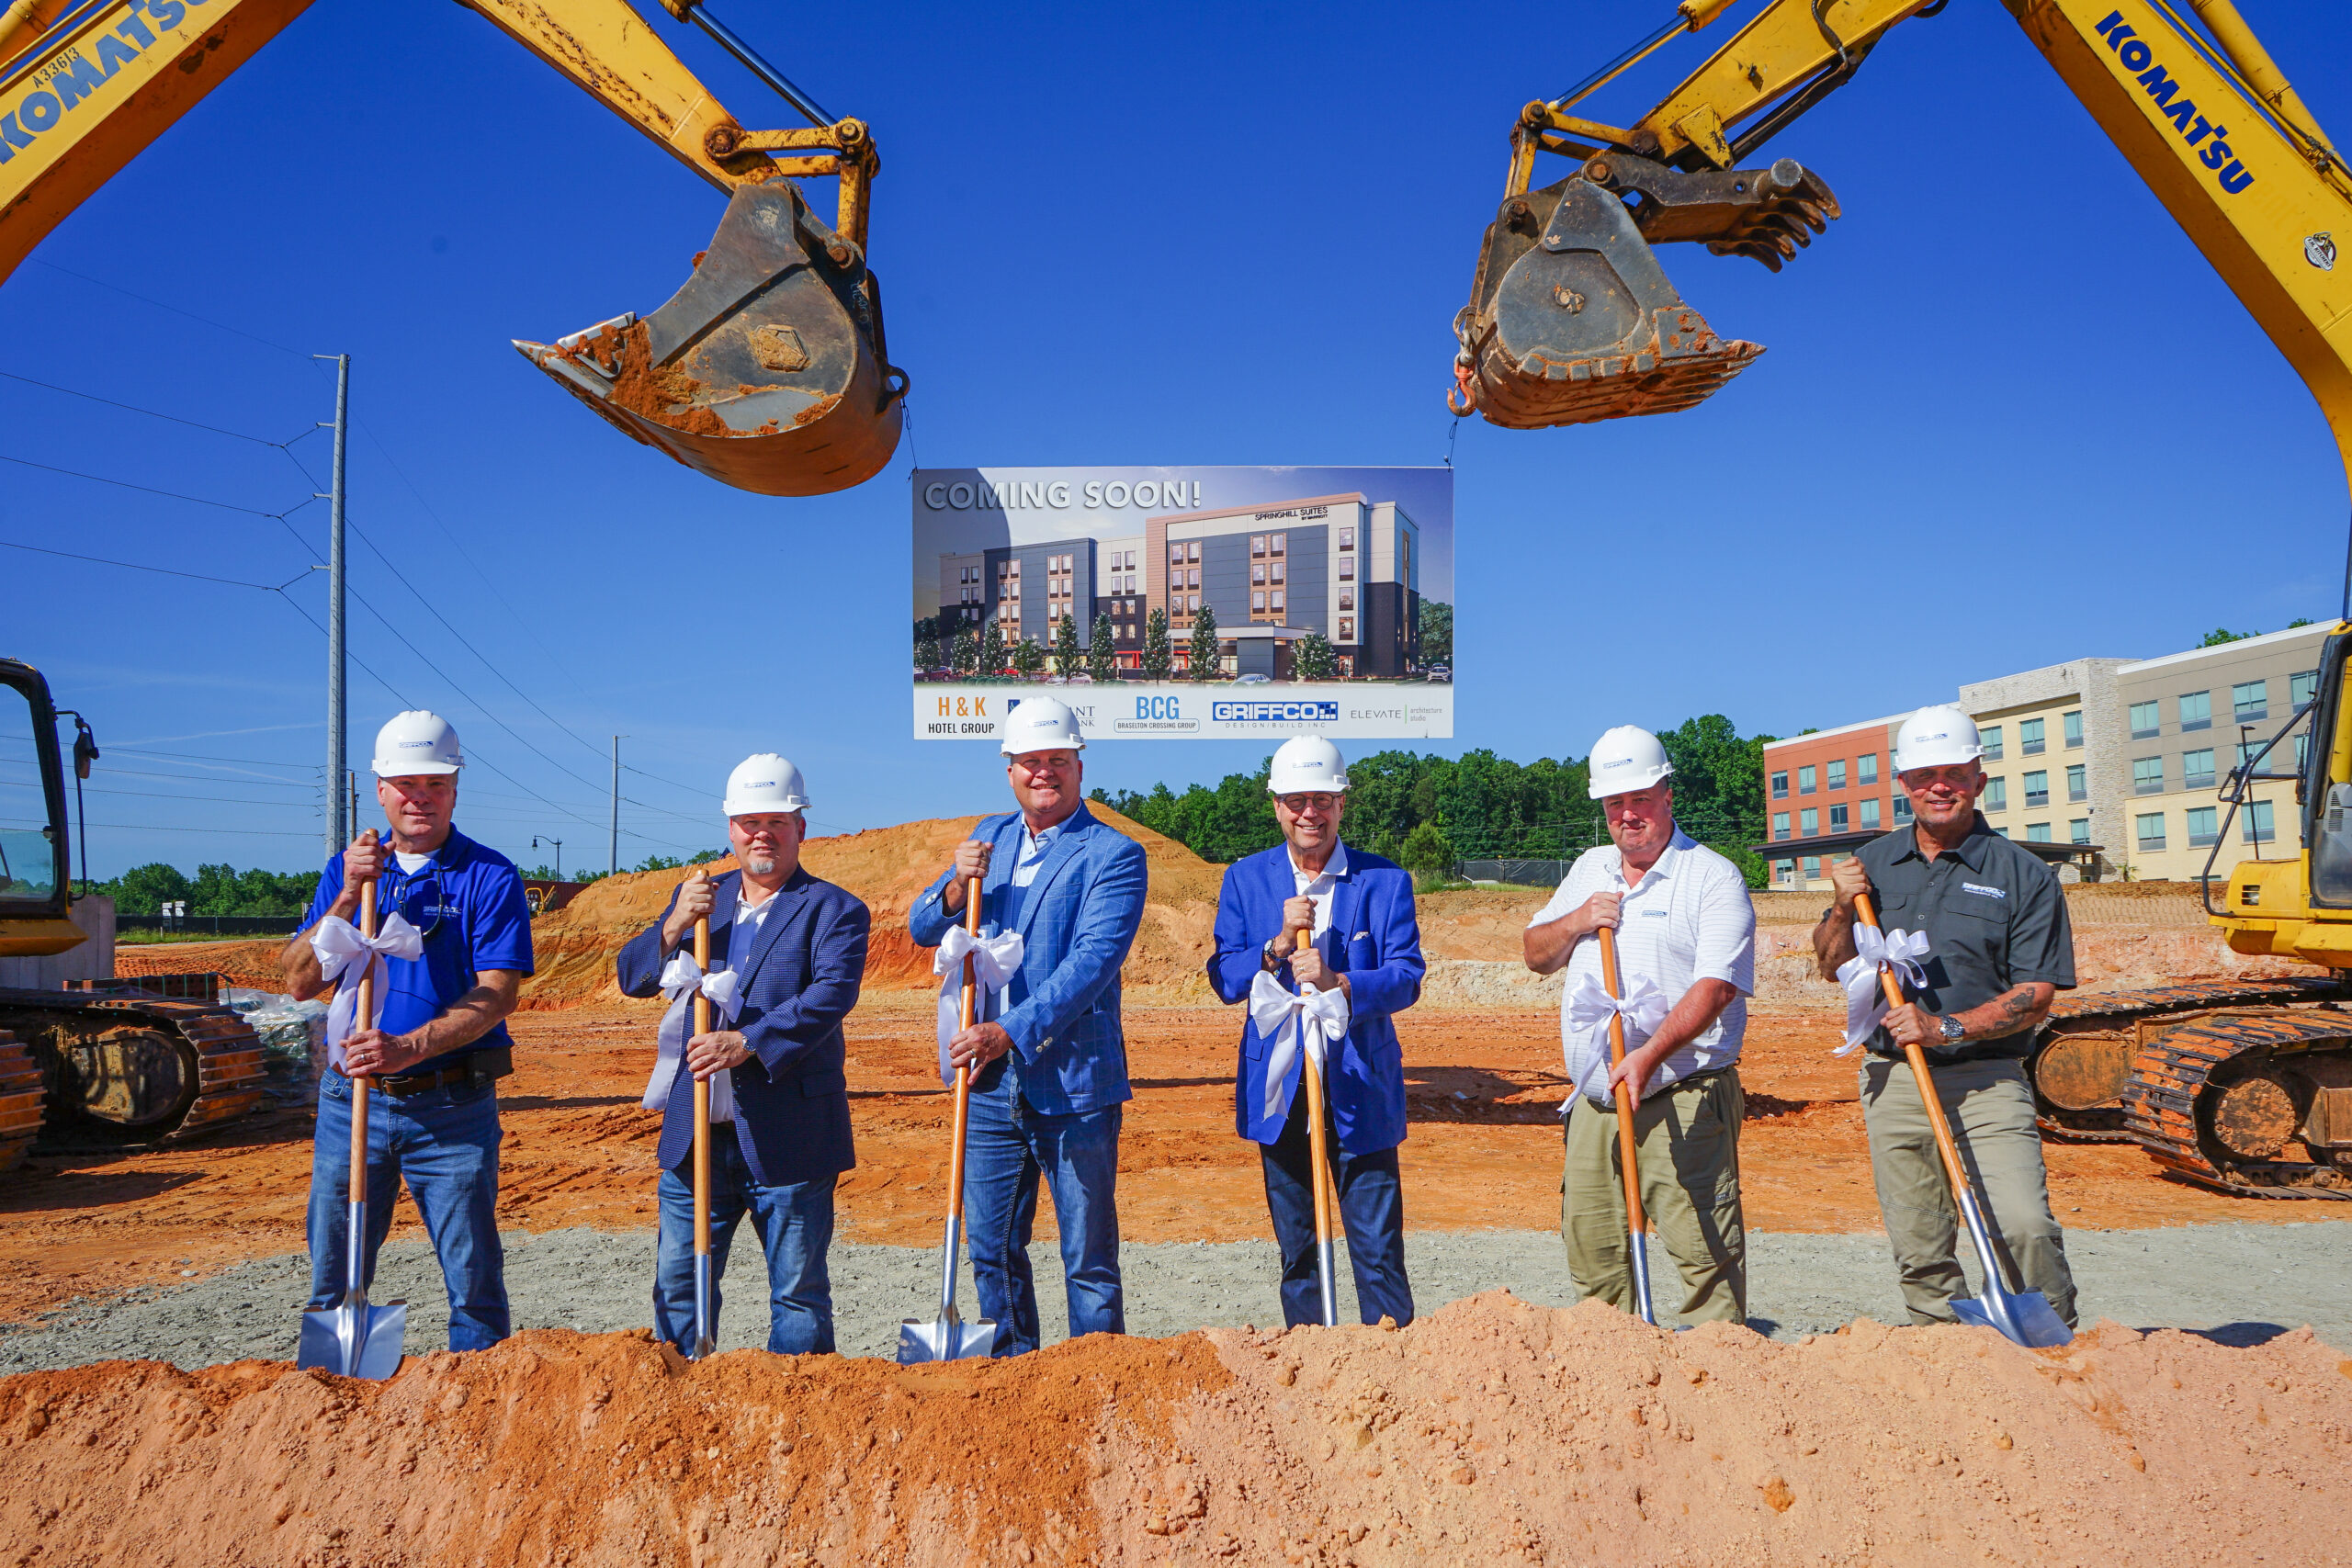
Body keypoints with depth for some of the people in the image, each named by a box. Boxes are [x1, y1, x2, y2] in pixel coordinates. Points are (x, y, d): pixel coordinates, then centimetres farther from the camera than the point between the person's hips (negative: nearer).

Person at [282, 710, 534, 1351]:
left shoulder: (489, 876, -2)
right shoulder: (345, 871, 10)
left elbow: (496, 994, -11)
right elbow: (300, 982, 1)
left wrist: (410, 1046, -25)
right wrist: (349, 896, -13)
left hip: (453, 1110, -3)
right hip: (352, 1100, 3)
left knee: (474, 1277, 0)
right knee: (333, 1276, 10)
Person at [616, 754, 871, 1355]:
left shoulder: (835, 910, -1)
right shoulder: (694, 899, 15)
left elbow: (831, 994, -16)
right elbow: (631, 977, 8)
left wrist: (748, 1042, -28)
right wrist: (673, 926, -11)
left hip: (787, 1140, -4)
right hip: (696, 1134, 4)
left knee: (799, 1291, 5)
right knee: (677, 1282, 10)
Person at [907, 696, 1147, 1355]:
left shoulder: (1114, 854, -6)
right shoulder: (989, 838, 13)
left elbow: (1093, 960, -17)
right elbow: (922, 930, 11)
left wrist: (1010, 1030, -26)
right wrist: (956, 888, -11)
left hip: (1073, 1084, -5)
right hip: (989, 1083, 5)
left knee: (1089, 1259, 4)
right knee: (992, 1249, 15)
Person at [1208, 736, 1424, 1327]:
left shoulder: (1384, 880, 1)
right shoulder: (1246, 878, 7)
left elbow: (1406, 977, -8)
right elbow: (1224, 979, 1)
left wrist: (1340, 984, -25)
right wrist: (1278, 946, -17)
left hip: (1359, 1086, -2)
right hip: (1277, 1086, 2)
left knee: (1377, 1246, -3)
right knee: (1296, 1248, 12)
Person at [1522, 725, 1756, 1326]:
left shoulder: (1714, 878, -4)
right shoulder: (1590, 870, 16)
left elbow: (1714, 985, -16)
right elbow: (1536, 955, 20)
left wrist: (1649, 1056, -28)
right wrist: (1576, 922, -1)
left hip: (1683, 1102, -6)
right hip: (1595, 1101, 6)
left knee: (1704, 1252, -8)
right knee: (1591, 1249, 10)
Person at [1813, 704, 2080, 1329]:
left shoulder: (2023, 875, -2)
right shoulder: (1872, 864, 10)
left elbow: (2035, 996, -6)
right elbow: (1831, 967, 15)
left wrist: (1947, 1027, -18)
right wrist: (1843, 910, -4)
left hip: (1987, 1083, -3)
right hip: (1893, 1083, 3)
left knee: (2025, 1228, -16)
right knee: (1919, 1251, 7)